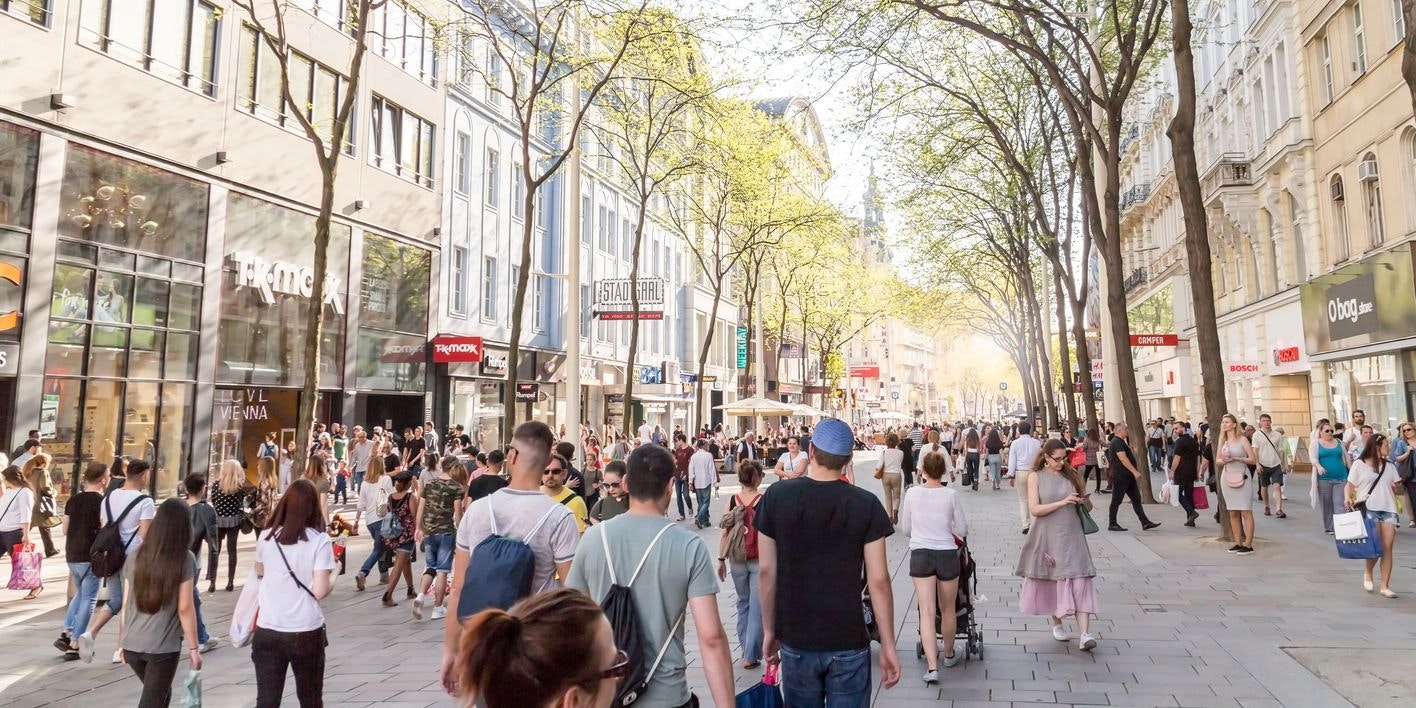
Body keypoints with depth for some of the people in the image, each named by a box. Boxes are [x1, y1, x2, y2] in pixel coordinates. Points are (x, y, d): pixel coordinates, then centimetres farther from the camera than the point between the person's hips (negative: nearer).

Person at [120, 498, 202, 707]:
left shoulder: (136, 557, 3)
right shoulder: (185, 559, -10)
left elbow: (127, 604, 8)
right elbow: (185, 609, -11)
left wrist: (124, 641, 19)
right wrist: (194, 647, -3)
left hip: (132, 644, 5)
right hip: (163, 646, -5)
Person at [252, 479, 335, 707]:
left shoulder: (266, 537, -1)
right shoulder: (319, 541, -12)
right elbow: (320, 591, -15)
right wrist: (334, 575, 4)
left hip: (267, 631, 2)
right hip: (306, 631, -2)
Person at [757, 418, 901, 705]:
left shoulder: (776, 496, -7)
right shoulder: (866, 504, -10)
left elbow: (767, 571, -3)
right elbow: (878, 580, -9)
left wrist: (769, 630, 8)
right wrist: (888, 646, 0)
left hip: (796, 641, 1)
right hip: (849, 643, -1)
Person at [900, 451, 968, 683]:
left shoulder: (912, 493, -5)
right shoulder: (951, 495, -7)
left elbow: (905, 529, 4)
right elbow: (963, 530, 1)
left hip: (920, 554, 0)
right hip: (946, 554, 0)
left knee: (927, 611, -1)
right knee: (948, 609, 18)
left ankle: (932, 666, -11)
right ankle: (949, 654, 38)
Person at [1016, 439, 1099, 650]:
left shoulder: (1071, 475, 6)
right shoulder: (1036, 477, -1)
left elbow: (1088, 507, 12)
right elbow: (1034, 509, -12)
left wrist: (1084, 502, -12)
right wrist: (1062, 502, -20)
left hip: (1072, 536, 1)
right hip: (1047, 537, -1)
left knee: (1079, 582, -8)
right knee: (1051, 582, 10)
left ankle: (1085, 634, -13)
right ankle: (1057, 625, 30)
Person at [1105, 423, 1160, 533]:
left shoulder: (1121, 441, 18)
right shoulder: (1117, 442, -15)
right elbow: (1123, 458, -24)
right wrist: (1135, 471, -25)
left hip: (1128, 476, 10)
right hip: (1120, 477, -10)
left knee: (1136, 499, 8)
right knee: (1116, 501, -1)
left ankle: (1145, 523, 8)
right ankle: (1112, 524, 6)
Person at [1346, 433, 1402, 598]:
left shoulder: (1390, 466, 17)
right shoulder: (1359, 464, 3)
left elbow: (1395, 487, 20)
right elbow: (1350, 485, 3)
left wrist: (1397, 487, -3)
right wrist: (1348, 497, -16)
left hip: (1388, 510, 5)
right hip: (1369, 509, -4)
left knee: (1388, 547, -3)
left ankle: (1385, 586, 3)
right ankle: (1368, 573, 17)